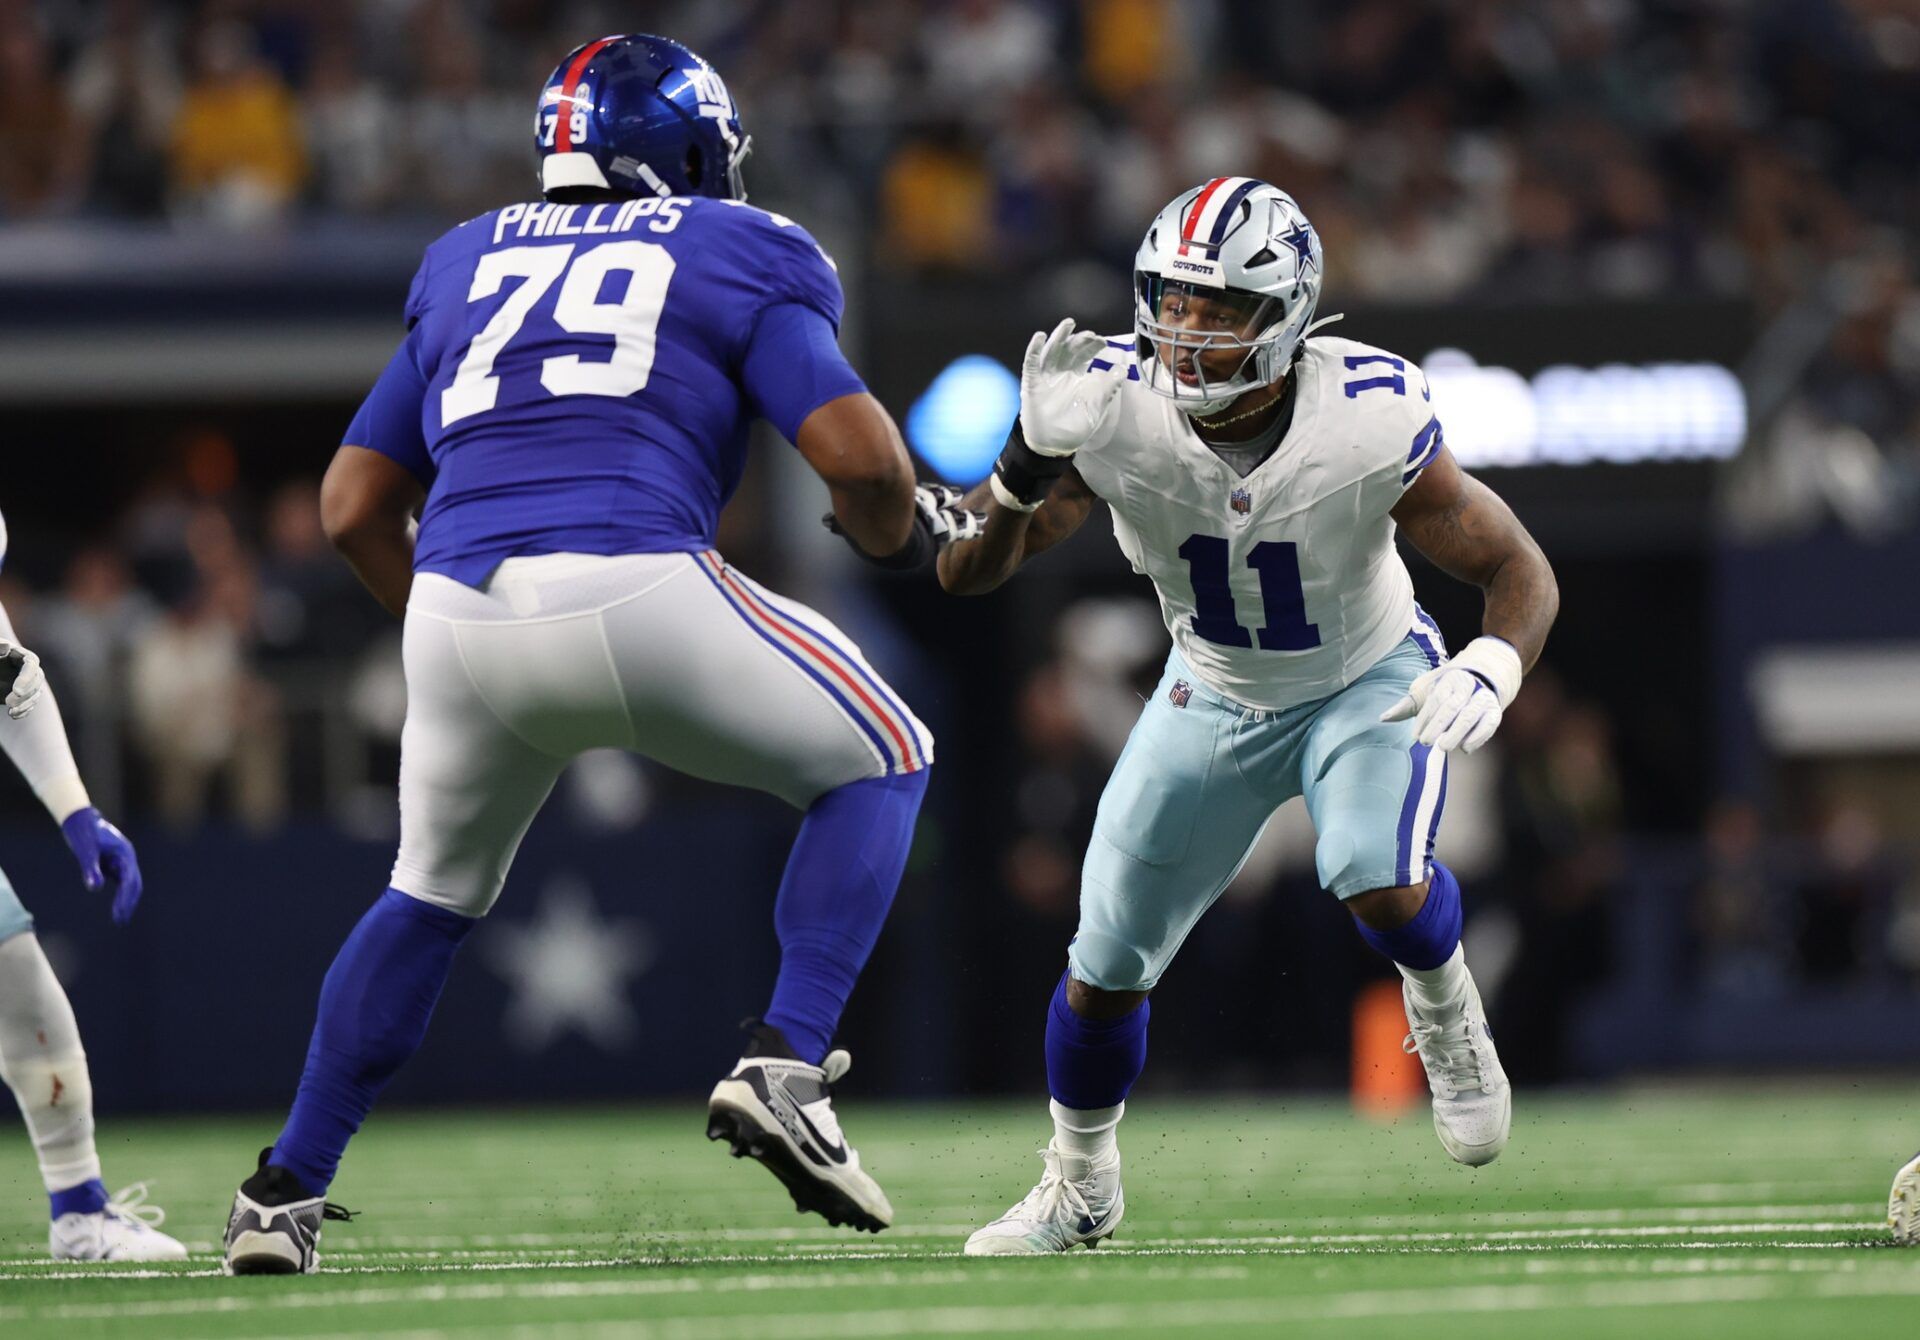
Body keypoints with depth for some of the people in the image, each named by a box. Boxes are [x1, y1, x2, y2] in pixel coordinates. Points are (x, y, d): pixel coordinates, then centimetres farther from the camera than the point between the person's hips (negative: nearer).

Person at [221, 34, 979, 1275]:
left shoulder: (468, 266, 28)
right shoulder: (737, 256, 16)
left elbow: (353, 506, 28)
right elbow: (855, 451, 3)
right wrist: (907, 532, 25)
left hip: (458, 610, 4)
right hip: (635, 590, -4)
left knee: (436, 893, 29)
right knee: (880, 761, 18)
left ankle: (284, 1192, 22)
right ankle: (786, 1066, 0)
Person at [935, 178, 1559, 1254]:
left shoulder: (1369, 422, -32)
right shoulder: (1116, 410, -27)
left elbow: (1521, 572, -22)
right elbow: (970, 571, -27)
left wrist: (1491, 670, -43)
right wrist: (1034, 457, -45)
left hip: (1371, 681, -3)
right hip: (1216, 698, 3)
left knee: (1381, 883, -32)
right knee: (1107, 967, 6)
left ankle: (1446, 1016, 5)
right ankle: (1081, 1188, 35)